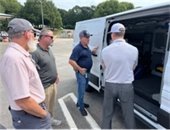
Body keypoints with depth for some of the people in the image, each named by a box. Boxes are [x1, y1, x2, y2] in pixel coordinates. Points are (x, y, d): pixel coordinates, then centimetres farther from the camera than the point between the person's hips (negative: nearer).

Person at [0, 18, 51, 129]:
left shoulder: (20, 54, 3)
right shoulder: (14, 58, -29)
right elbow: (22, 101, -31)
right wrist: (44, 114, -15)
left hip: (36, 108, 9)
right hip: (30, 116, -9)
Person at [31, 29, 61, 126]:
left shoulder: (49, 49, 6)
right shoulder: (35, 52, -24)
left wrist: (56, 76, 19)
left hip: (53, 84, 9)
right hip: (45, 87, -8)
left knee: (52, 105, 26)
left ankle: (51, 119, 47)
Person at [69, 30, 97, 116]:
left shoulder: (86, 47, 8)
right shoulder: (78, 48, -20)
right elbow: (71, 61, -24)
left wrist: (92, 52, 9)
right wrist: (80, 69, -21)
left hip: (87, 72, 9)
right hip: (81, 73, -9)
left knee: (84, 89, 21)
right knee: (81, 90, 1)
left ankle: (79, 102, 40)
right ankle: (81, 107, 17)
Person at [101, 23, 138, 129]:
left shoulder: (105, 50, -11)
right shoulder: (134, 50, -10)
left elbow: (104, 67, 3)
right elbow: (133, 68, 4)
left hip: (110, 85, 1)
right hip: (126, 86, 0)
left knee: (107, 114, 19)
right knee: (129, 115, 16)